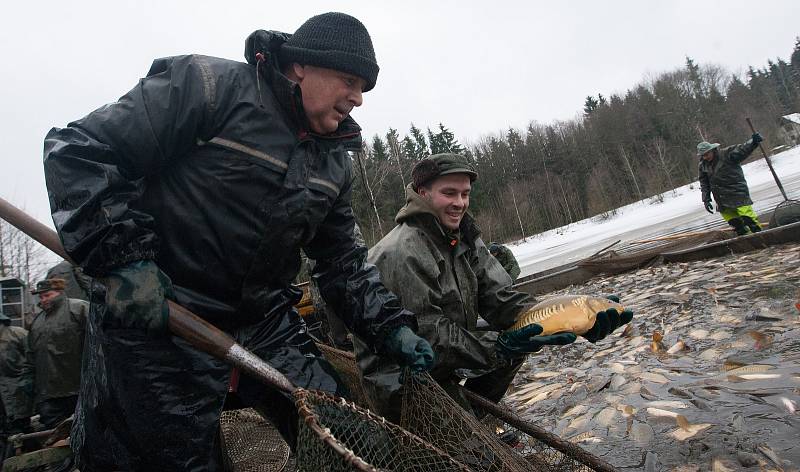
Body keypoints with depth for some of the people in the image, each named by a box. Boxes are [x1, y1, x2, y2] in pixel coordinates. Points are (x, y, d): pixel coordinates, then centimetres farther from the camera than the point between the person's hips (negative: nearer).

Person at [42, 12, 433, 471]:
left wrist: (391, 327, 2)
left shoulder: (336, 160, 7)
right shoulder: (210, 85, -12)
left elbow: (342, 257, 10)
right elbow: (78, 147, -13)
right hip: (155, 318, -5)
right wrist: (121, 257, -22)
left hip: (265, 321, 6)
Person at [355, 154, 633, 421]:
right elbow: (428, 336, -26)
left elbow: (499, 299, -8)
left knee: (515, 343, 3)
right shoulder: (401, 254, -27)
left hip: (441, 364, 8)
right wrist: (499, 348, -36)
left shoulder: (464, 237, 0)